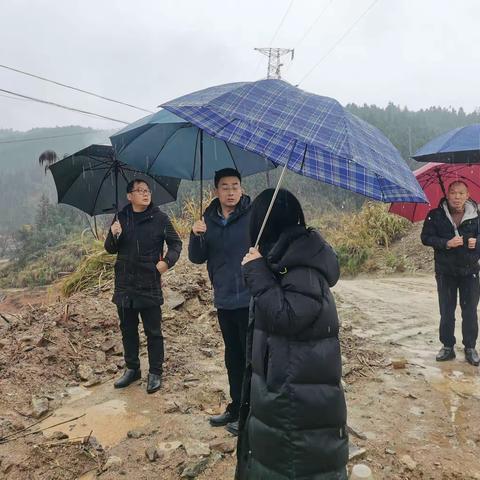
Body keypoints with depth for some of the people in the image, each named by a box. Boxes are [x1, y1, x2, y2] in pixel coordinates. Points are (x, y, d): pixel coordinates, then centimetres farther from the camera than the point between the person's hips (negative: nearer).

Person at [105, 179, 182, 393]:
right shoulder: (121, 218, 4)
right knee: (128, 330, 16)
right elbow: (110, 249, 7)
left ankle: (155, 373, 20)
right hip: (124, 284, 4)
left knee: (153, 331, 5)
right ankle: (132, 369, 32)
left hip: (150, 285, -3)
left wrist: (167, 261, -14)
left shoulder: (159, 218, -4)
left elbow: (176, 243, 3)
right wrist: (114, 235, -13)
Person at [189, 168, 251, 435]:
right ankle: (237, 407, 35)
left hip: (251, 300, -5)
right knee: (233, 358, 18)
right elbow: (197, 258, 3)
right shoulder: (209, 220, 5)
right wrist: (196, 236, -13)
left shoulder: (254, 215, -9)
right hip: (224, 301, 5)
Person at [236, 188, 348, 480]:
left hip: (301, 390, -9)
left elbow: (287, 316, -27)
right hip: (280, 380, 9)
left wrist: (257, 272, -23)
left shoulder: (303, 265, -23)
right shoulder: (286, 257, 7)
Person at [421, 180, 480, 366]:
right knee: (446, 312, 8)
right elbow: (426, 238, -8)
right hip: (445, 272, 0)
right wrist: (446, 243, -22)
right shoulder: (435, 215, -5)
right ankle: (447, 347, 20)